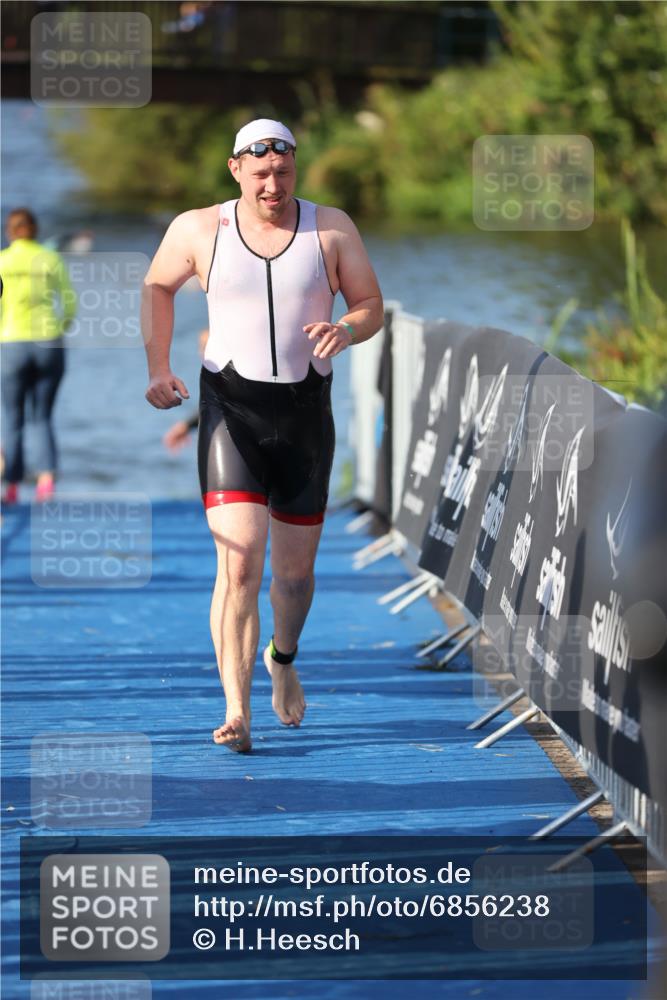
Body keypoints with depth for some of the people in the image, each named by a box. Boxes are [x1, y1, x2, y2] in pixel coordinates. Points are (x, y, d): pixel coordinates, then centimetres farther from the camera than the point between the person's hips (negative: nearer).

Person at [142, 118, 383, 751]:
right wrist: (158, 368, 6)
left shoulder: (331, 229, 1)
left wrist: (344, 331, -18)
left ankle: (283, 659, 45)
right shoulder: (198, 230, -1)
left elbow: (372, 307, 5)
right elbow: (157, 287, 16)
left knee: (296, 567, 13)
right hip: (230, 409, -2)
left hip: (306, 413, 2)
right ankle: (236, 712, -19)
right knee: (239, 562, -17)